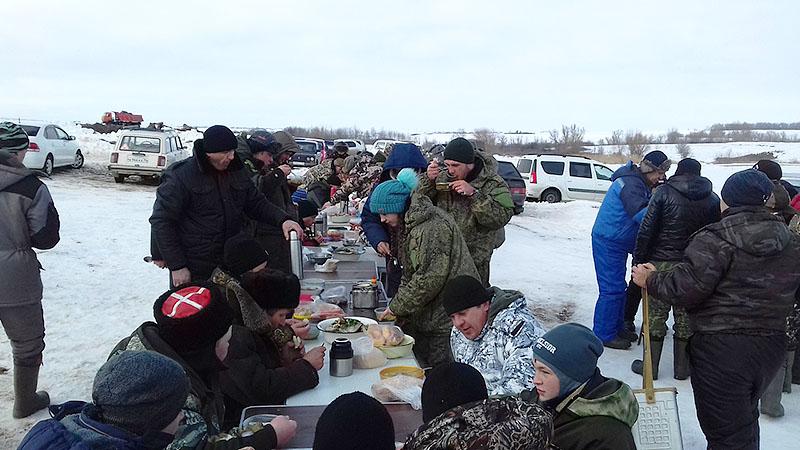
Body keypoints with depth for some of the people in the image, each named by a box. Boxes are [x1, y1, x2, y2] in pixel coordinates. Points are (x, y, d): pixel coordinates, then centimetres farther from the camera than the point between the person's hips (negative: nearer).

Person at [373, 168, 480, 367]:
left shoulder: (432, 226, -21)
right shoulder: (410, 225, 12)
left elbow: (430, 278, -25)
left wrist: (397, 306, -15)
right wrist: (398, 305, 6)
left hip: (446, 319, -10)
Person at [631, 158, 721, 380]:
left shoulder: (664, 192, -6)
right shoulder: (713, 199, 5)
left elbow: (646, 230, -10)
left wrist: (639, 260, -4)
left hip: (662, 264, -3)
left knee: (656, 316, 6)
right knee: (686, 317, 12)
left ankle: (650, 366, 14)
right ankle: (682, 368, 21)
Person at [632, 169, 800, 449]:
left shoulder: (715, 239, -17)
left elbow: (685, 289, -21)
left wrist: (650, 279, -6)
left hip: (720, 350, -7)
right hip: (771, 346, 7)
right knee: (745, 415, 30)